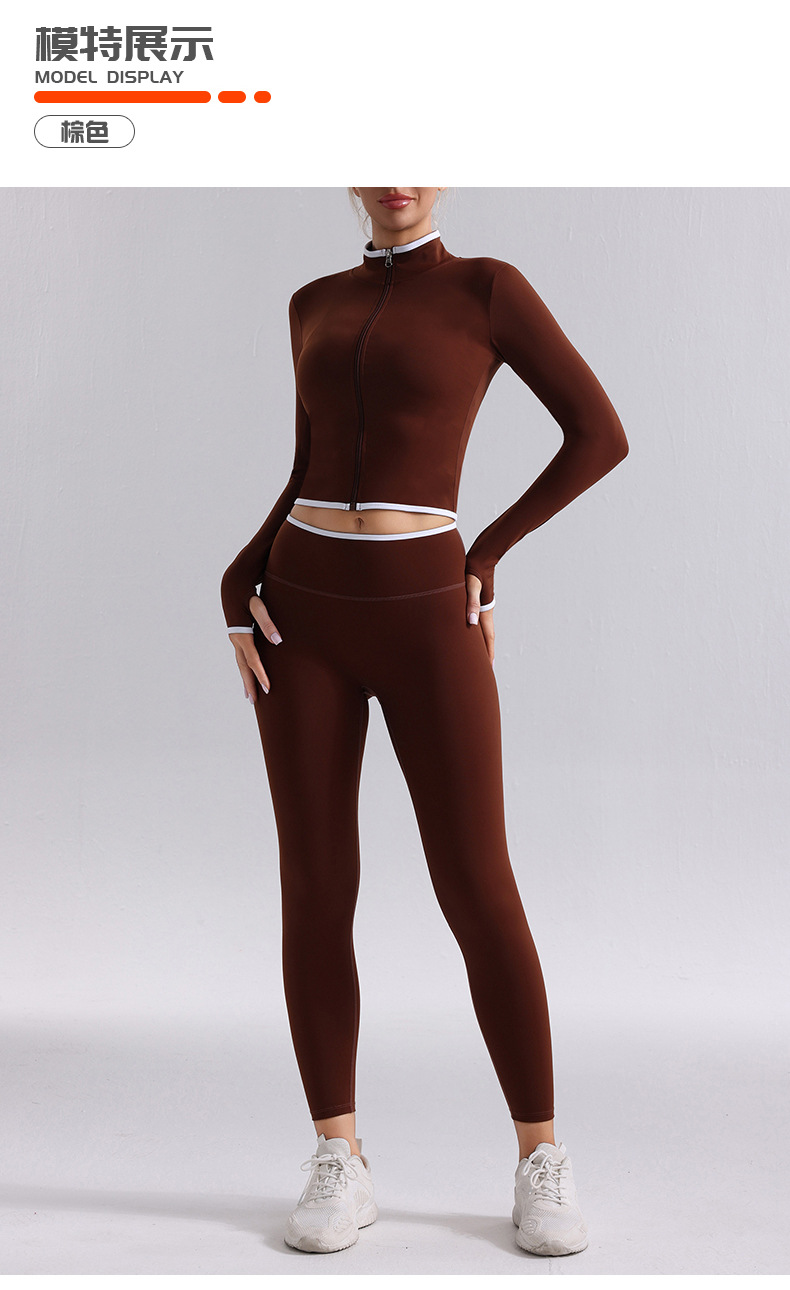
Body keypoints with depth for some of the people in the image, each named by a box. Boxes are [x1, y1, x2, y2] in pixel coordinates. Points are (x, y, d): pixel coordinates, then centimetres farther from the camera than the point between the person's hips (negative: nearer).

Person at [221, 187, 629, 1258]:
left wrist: (485, 556, -2)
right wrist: (239, 591, 2)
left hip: (425, 621, -4)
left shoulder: (489, 287, 1)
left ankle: (542, 1164, 12)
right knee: (315, 891, 1)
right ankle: (339, 1164, 14)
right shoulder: (316, 306, 14)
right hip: (306, 616, 4)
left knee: (478, 893, -5)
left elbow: (601, 434, 0)